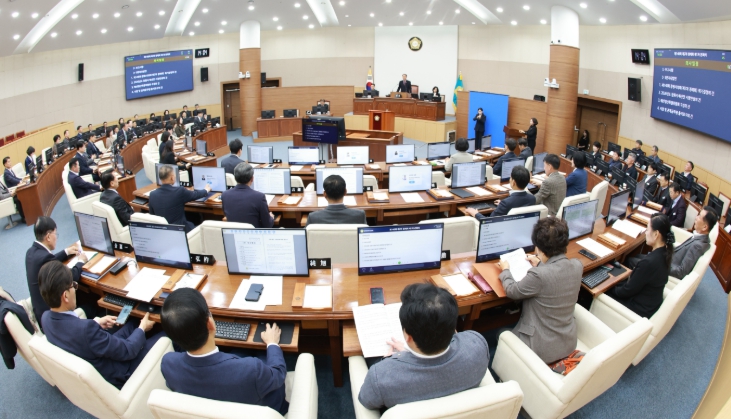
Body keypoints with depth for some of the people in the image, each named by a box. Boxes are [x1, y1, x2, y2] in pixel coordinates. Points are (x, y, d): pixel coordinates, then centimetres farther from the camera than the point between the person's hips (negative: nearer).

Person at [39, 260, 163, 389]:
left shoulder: (46, 317, -16)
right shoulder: (86, 330, -40)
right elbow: (127, 351, -25)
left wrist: (96, 323, 6)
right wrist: (142, 328, -8)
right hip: (114, 378, -7)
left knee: (134, 321, 21)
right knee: (164, 336, 6)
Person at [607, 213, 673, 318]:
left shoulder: (649, 262, -34)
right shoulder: (665, 252, -8)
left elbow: (628, 290, -19)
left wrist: (613, 290, -3)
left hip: (641, 309, -8)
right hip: (653, 302, 8)